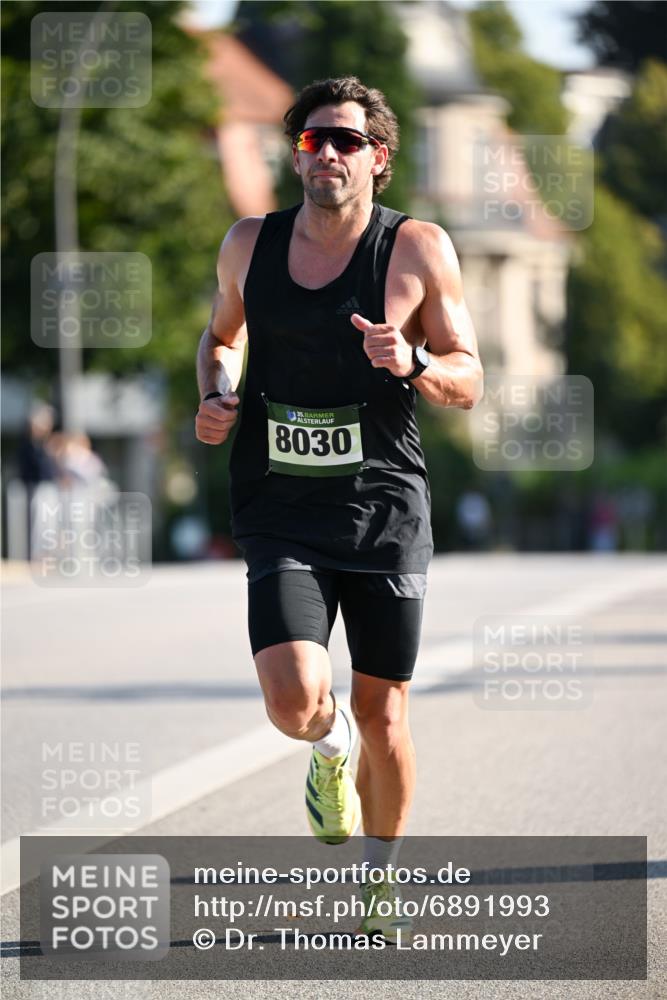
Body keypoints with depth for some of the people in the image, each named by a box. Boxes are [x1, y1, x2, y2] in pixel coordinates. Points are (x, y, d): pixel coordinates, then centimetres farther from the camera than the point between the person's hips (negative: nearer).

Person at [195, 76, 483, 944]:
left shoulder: (419, 249, -4)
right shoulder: (249, 246, 4)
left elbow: (468, 384, 0)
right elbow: (222, 334, 24)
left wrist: (413, 365, -21)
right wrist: (216, 398, 3)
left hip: (385, 510, -1)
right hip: (282, 516, 1)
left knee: (383, 717, 7)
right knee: (294, 704, -18)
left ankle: (382, 881, 32)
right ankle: (332, 748, 21)